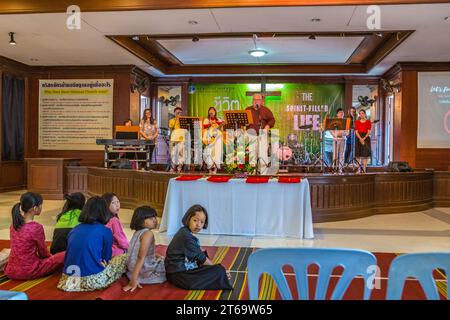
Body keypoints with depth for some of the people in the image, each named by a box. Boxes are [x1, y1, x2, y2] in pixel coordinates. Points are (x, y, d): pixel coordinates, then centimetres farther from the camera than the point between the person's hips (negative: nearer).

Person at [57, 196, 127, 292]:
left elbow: (67, 256, 18)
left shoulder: (74, 230, 10)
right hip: (93, 280, -6)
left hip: (69, 278, 6)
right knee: (125, 258, 10)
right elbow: (106, 258, 5)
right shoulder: (105, 231, -5)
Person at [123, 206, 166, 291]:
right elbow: (141, 257, -27)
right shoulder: (148, 233, -21)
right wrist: (134, 279, -30)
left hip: (132, 268, 9)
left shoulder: (138, 232, 7)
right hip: (144, 269, -9)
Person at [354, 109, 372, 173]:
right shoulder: (357, 122, 8)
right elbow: (356, 132, 0)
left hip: (366, 138, -1)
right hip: (358, 138, 1)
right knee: (358, 154, -3)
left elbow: (368, 132, -2)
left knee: (365, 154, -4)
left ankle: (364, 169, -3)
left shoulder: (368, 122, 5)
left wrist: (364, 138, -16)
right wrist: (360, 139, -15)